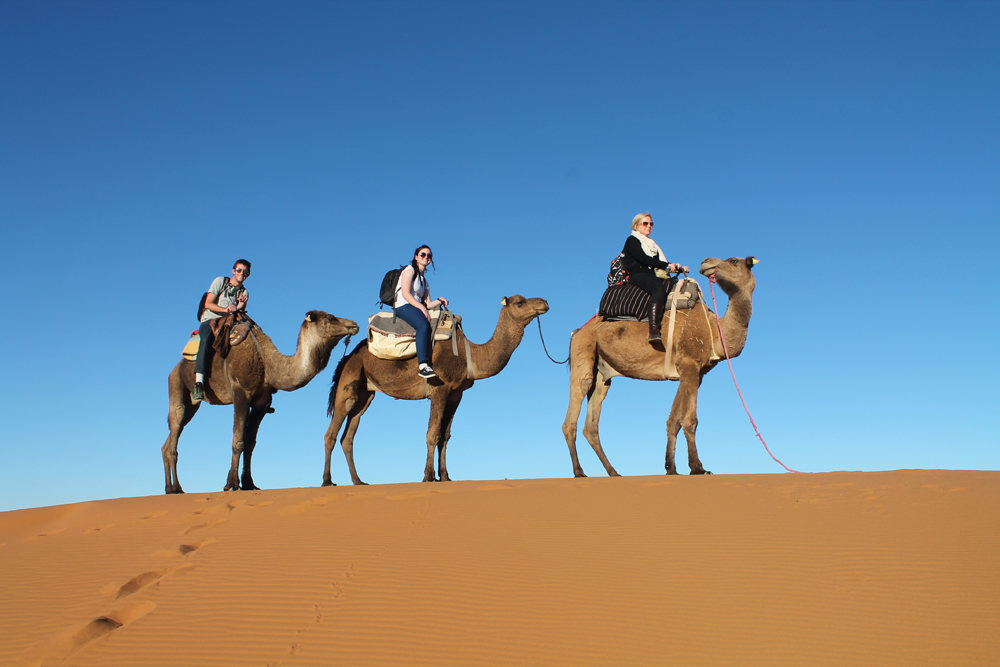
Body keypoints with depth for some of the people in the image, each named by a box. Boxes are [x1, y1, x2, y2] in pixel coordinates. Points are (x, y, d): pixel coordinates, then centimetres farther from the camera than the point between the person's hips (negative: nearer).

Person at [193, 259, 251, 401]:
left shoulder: (244, 292, 17)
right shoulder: (220, 281, 7)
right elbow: (208, 304, -4)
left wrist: (241, 305, -18)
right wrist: (225, 309, -20)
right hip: (209, 320, -4)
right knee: (207, 339, -38)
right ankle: (198, 383, -49)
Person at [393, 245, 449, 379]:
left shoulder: (424, 280, 27)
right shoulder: (410, 270, 4)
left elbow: (427, 304, 17)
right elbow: (405, 293, -10)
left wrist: (439, 301, -1)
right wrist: (421, 307, -19)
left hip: (415, 308, 9)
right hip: (403, 307, -9)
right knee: (423, 324, -36)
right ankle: (423, 366, -47)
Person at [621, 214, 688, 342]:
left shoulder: (652, 245, 31)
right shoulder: (632, 240, 8)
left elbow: (661, 264, 21)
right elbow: (643, 259, -8)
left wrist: (679, 268, 3)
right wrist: (667, 265, -11)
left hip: (651, 278, 8)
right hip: (636, 277, -8)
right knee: (659, 287, -37)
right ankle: (654, 330, -50)